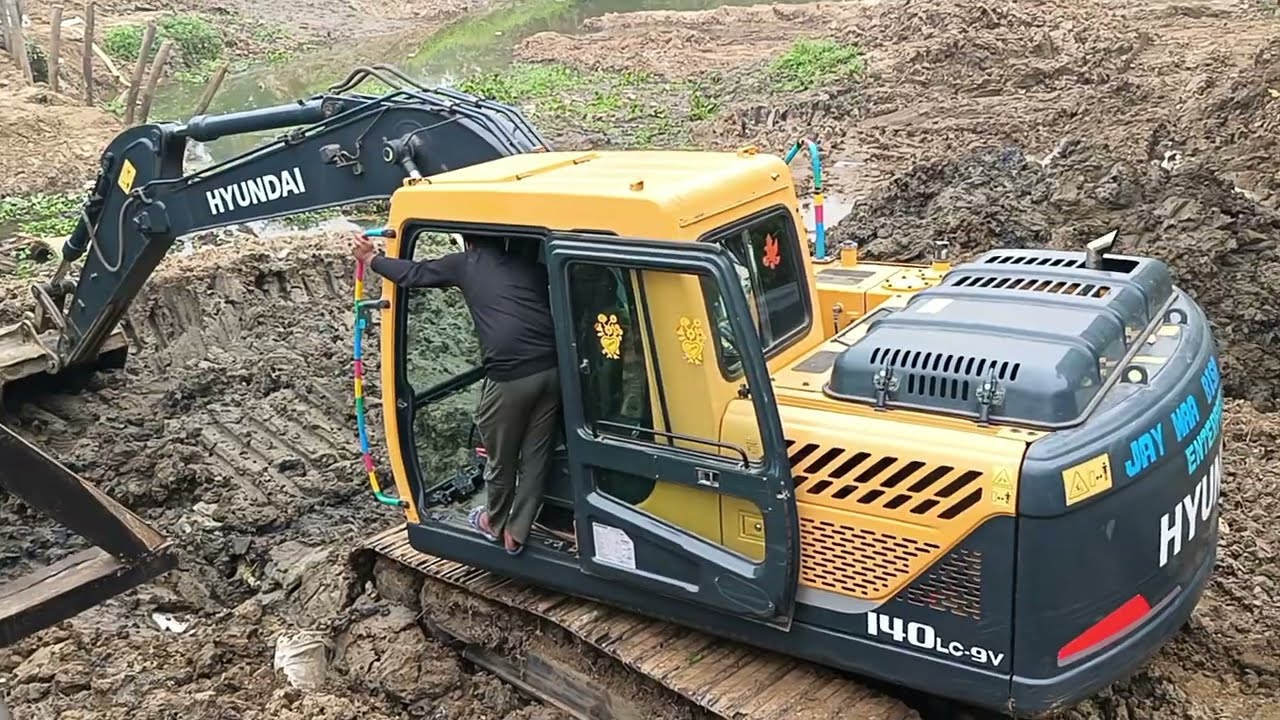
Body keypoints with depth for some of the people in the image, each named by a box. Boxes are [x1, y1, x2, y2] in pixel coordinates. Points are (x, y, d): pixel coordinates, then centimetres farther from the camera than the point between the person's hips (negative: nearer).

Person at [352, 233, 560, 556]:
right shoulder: (530, 265, 19)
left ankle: (495, 524, 41)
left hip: (508, 377, -4)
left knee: (501, 458, 19)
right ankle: (516, 533, 27)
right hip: (550, 370, 4)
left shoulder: (465, 264, 11)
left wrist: (371, 258, 35)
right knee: (536, 457, 16)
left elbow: (413, 273, 21)